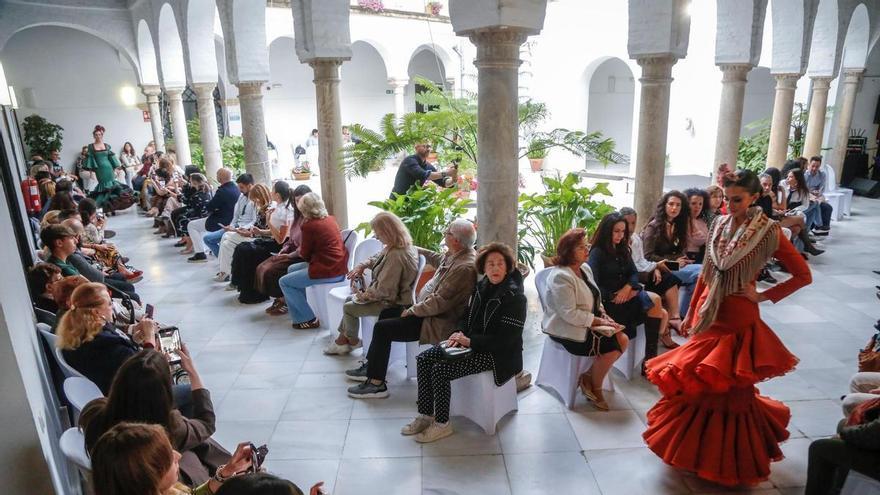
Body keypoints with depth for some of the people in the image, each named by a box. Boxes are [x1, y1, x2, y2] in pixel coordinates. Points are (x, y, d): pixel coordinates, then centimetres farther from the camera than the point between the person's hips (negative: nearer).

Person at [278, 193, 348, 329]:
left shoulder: (309, 225, -15)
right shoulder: (331, 219, 8)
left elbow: (305, 254, -5)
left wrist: (300, 250, 16)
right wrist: (303, 250, 17)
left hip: (327, 271, -9)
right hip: (338, 266, 9)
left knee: (284, 282, 4)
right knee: (291, 269, 24)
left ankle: (309, 319, 7)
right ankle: (300, 313, 29)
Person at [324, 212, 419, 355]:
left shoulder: (395, 256, -33)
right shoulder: (404, 246, -2)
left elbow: (384, 290, -30)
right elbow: (377, 258, 18)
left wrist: (364, 295, -13)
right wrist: (362, 266, 2)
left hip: (391, 303, -10)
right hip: (392, 295, 10)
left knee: (349, 307, 1)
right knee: (349, 299, 18)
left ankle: (353, 341, 26)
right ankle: (342, 339, 26)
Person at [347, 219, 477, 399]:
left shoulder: (464, 267, -28)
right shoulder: (454, 254, 2)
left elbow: (440, 303, -28)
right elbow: (437, 259, 27)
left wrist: (412, 310, -16)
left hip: (439, 323, -10)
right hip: (429, 308, 10)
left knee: (382, 328, -12)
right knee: (386, 314, 16)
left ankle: (377, 384, 0)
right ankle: (371, 366, 25)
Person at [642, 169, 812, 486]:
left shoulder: (768, 232, -11)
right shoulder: (719, 225, 4)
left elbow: (803, 275, -6)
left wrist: (764, 296, -11)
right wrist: (690, 313, 11)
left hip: (738, 319, -5)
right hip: (708, 314, 5)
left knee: (731, 391, 6)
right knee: (697, 383, 13)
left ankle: (729, 460, 27)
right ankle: (696, 448, 35)